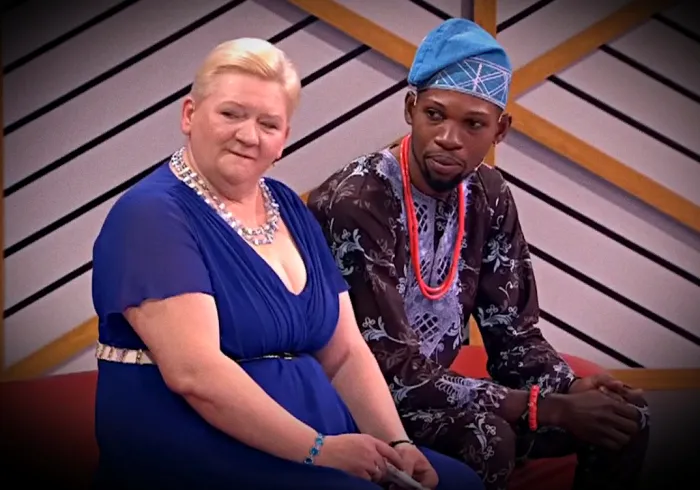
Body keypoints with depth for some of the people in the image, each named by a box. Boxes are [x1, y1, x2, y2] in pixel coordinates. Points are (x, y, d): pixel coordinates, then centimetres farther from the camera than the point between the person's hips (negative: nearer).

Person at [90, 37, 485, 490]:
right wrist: (318, 450, -21)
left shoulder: (290, 210, 14)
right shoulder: (153, 215, -10)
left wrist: (395, 445, -4)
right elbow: (193, 372, -21)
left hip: (313, 447, 8)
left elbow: (345, 355, 12)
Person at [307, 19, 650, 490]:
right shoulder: (356, 204, -25)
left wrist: (572, 389, -20)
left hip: (432, 385, 7)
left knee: (624, 416, -3)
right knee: (486, 437, -34)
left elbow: (514, 337, 3)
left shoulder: (489, 198, -2)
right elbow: (394, 374, -27)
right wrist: (552, 409, -27)